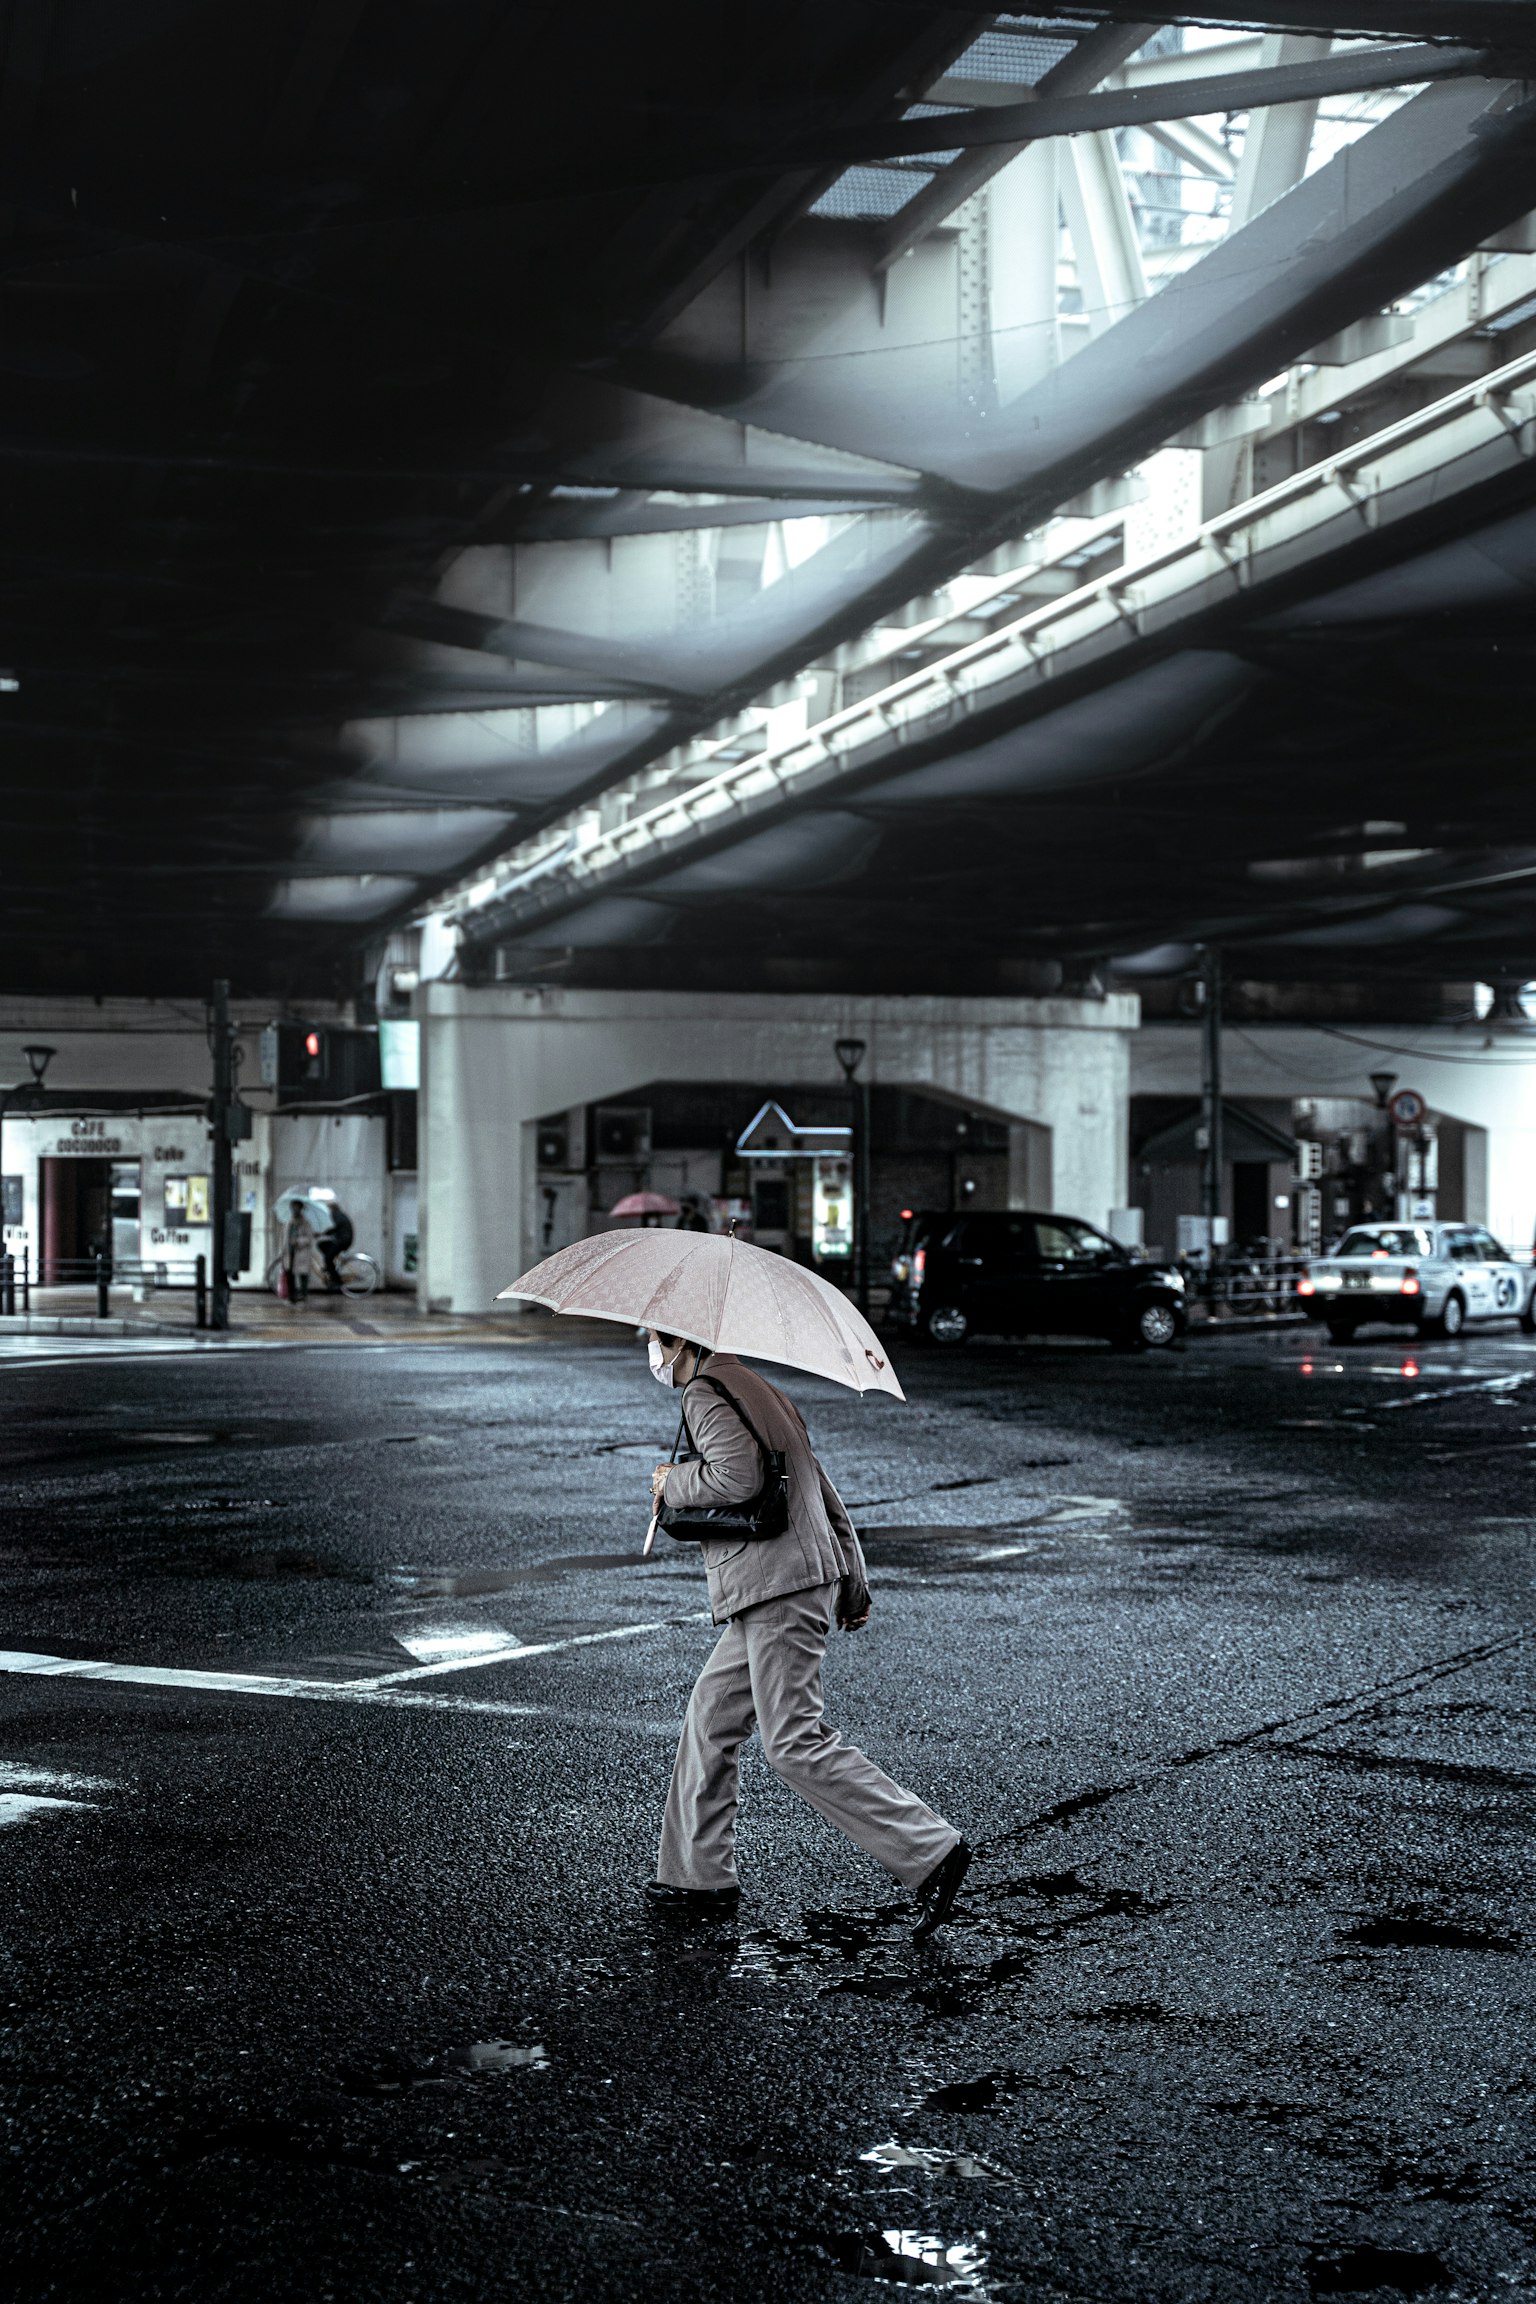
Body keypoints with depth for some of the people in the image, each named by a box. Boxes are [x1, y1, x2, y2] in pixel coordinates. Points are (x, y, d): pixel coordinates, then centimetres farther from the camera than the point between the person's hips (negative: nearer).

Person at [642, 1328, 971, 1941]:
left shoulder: (706, 1394, -8)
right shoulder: (754, 1388, 22)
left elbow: (739, 1475, -27)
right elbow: (826, 1495, 24)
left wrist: (672, 1483, -8)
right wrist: (854, 1587, 27)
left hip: (777, 1589, -10)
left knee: (794, 1743, -10)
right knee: (711, 1715, 16)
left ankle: (931, 1851, -11)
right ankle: (697, 1873, 23)